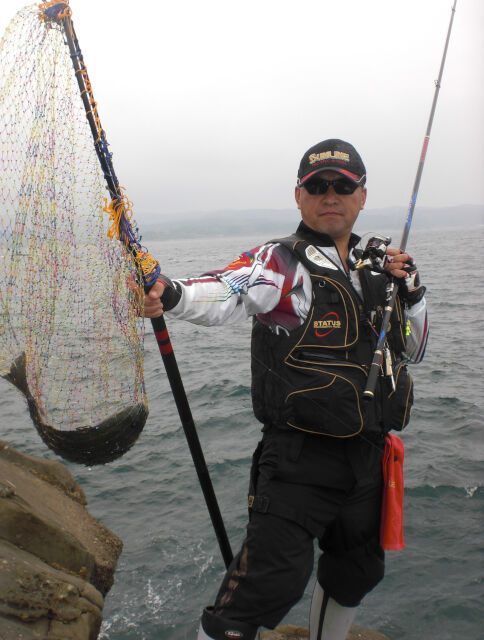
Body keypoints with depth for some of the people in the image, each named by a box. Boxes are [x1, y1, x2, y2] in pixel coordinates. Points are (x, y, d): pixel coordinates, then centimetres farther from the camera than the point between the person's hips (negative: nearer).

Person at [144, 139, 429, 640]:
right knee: (270, 582, -13)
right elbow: (228, 293, -28)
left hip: (370, 457, 6)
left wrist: (411, 292, 0)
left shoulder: (378, 269, 10)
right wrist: (172, 295, -49)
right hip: (300, 457, -6)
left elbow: (412, 352, 16)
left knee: (355, 573, 24)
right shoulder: (280, 262, -7)